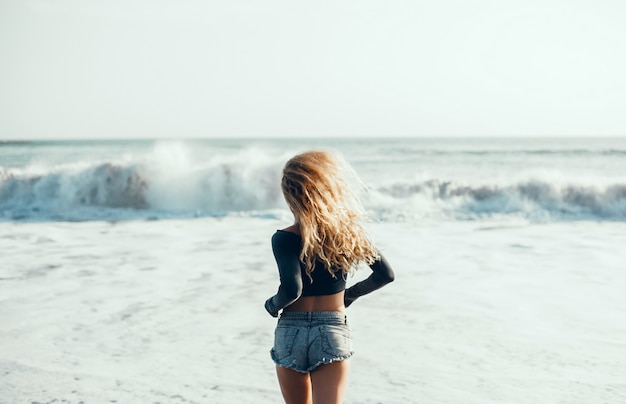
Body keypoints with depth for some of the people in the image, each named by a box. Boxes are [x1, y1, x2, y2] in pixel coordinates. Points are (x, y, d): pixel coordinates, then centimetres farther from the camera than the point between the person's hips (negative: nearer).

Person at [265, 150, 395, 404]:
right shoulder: (347, 231, -3)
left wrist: (272, 305, -4)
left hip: (291, 333, 0)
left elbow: (292, 289, -25)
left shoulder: (284, 239, -13)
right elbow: (385, 274, 2)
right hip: (333, 333, 0)